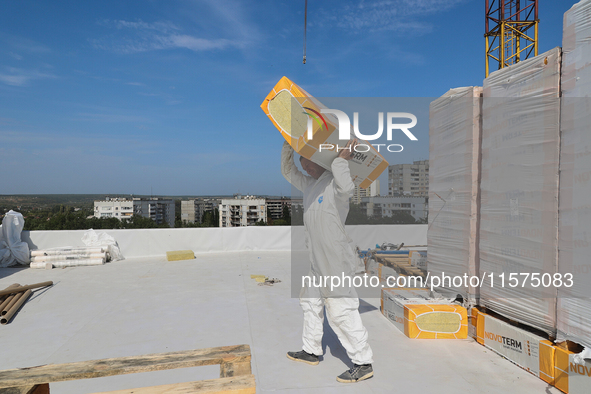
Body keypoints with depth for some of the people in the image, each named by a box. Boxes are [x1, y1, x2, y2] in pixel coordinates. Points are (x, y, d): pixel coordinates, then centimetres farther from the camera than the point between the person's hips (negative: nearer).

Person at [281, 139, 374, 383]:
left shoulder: (333, 184, -16)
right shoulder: (310, 185, 12)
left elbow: (347, 188, -40)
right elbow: (287, 171, 24)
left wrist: (341, 160, -29)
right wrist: (289, 145, 15)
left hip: (336, 262, -10)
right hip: (317, 262, 10)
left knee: (341, 311, -5)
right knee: (311, 302, 20)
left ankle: (363, 363, 9)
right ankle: (311, 351, 36)